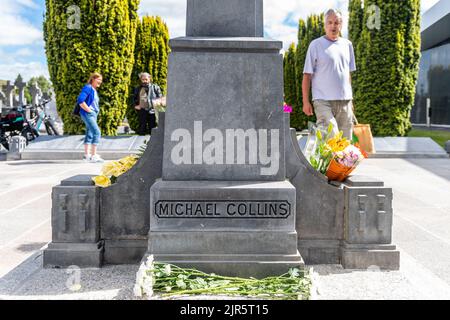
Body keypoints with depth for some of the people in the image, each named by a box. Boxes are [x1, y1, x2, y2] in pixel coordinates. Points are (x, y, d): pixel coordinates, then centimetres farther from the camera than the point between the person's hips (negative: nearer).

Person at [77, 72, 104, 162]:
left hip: (93, 115, 10)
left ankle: (87, 155, 19)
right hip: (88, 114, -10)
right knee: (97, 132, -16)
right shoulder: (87, 88, -12)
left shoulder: (94, 90, 16)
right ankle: (93, 156, -16)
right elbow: (80, 101, -23)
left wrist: (96, 111, 14)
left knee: (90, 134, 12)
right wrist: (88, 110, -19)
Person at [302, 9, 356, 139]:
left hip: (344, 100, 5)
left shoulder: (347, 44, 14)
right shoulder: (316, 45, -1)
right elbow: (307, 75, -3)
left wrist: (350, 99, 17)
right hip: (323, 100, -5)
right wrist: (306, 102, -8)